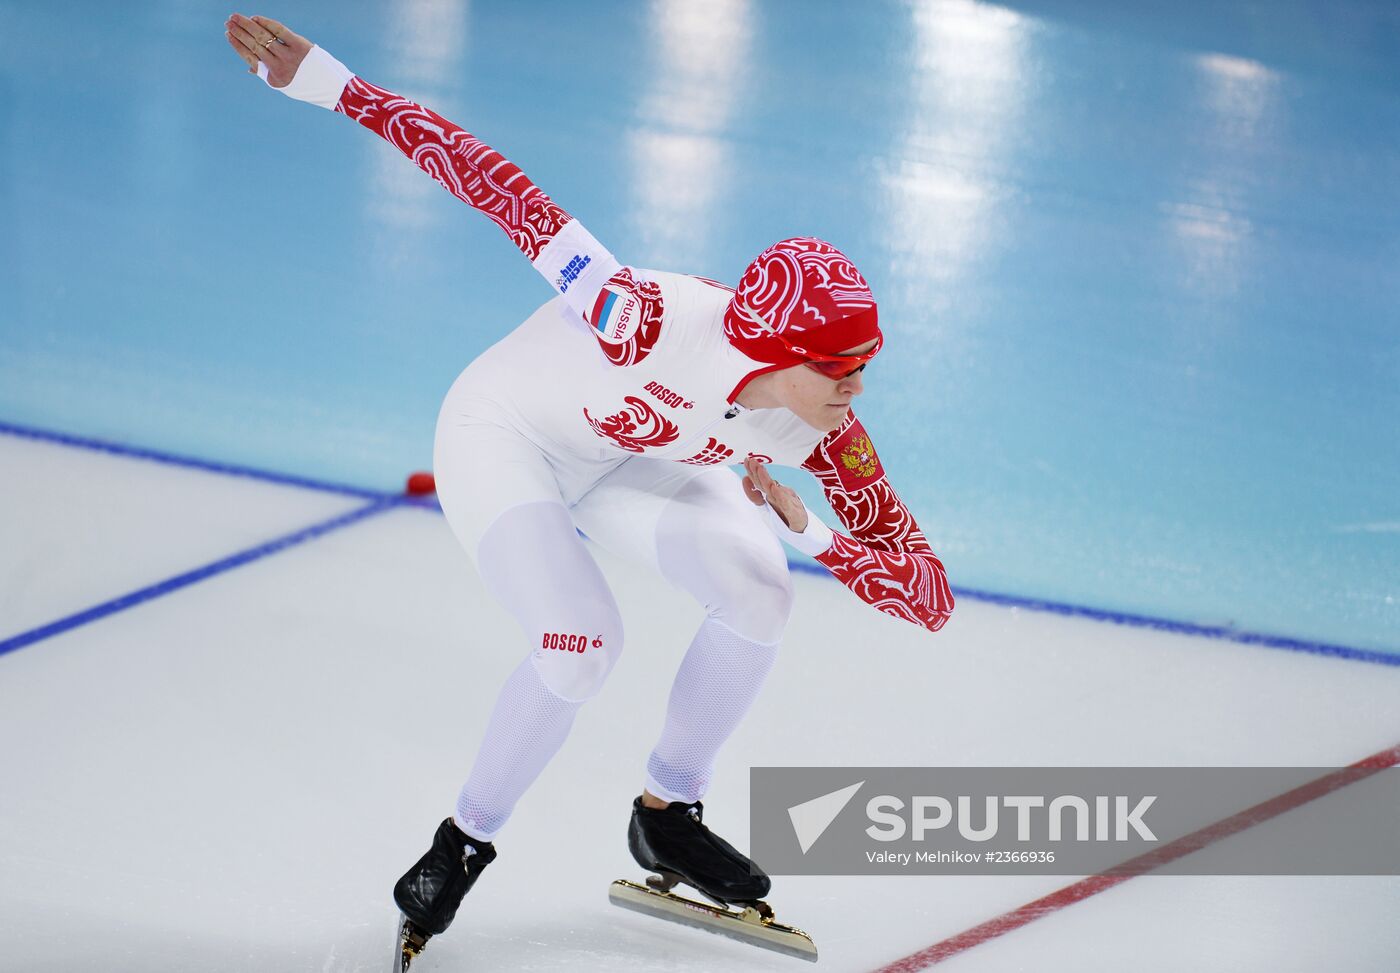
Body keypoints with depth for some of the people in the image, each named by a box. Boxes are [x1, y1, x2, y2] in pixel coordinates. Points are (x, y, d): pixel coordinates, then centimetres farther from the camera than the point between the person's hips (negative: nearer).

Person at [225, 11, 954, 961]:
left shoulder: (825, 432, -24)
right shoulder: (652, 322, -42)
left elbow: (930, 597, -21)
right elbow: (506, 191, -40)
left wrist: (806, 530, -37)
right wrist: (327, 81, -43)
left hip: (630, 455, 5)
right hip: (504, 437, -5)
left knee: (758, 594, -17)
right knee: (583, 641, -25)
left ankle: (667, 816, 7)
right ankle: (466, 840, 2)